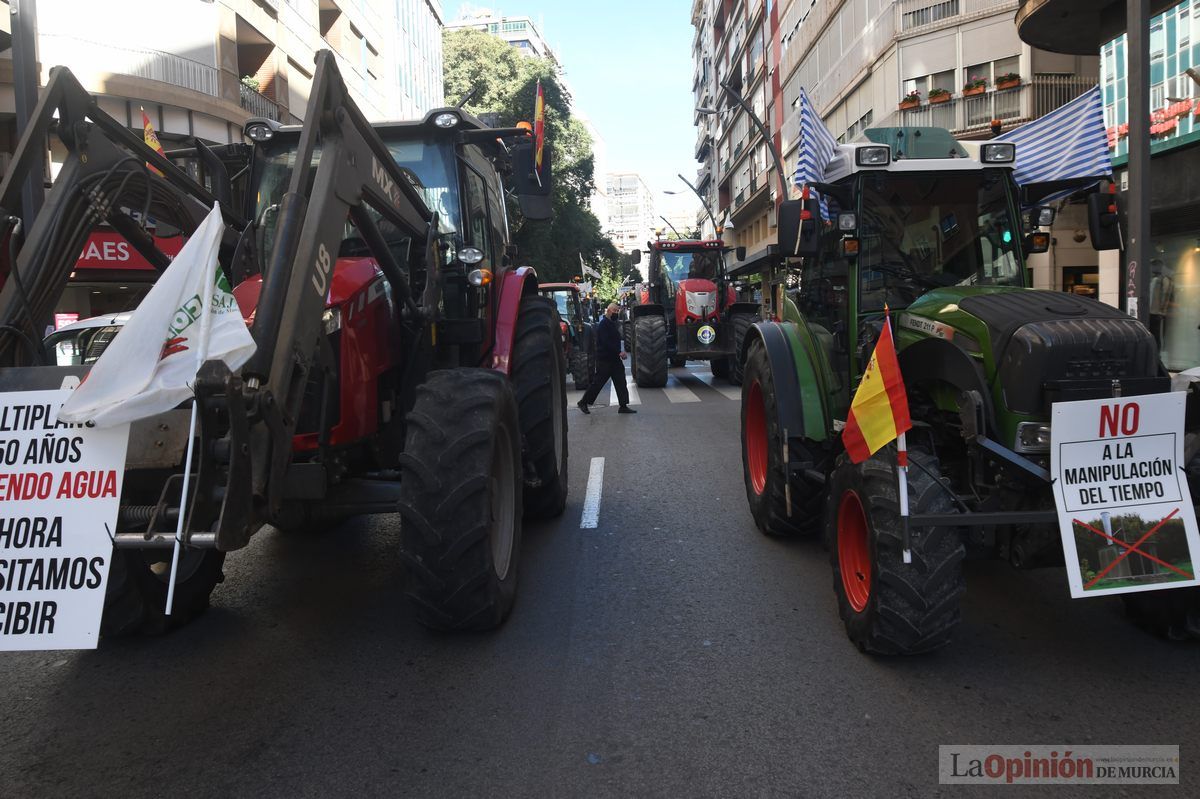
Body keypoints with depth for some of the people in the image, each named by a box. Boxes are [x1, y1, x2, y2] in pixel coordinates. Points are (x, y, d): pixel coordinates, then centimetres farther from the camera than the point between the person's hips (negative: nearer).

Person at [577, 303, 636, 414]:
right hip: (604, 359, -9)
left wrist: (621, 351, 6)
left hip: (614, 358, 9)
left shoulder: (613, 323, 16)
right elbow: (606, 343, -23)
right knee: (598, 382, -1)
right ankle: (583, 402, 12)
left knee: (620, 382, 3)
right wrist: (619, 352, -23)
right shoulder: (603, 324, -15)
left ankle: (623, 406, 5)